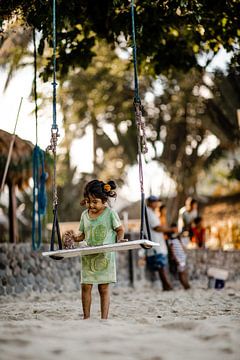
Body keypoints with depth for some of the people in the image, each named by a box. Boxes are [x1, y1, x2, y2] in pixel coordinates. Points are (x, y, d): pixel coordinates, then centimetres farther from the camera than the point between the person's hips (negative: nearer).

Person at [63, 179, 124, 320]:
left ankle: (104, 318, 4)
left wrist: (119, 240, -15)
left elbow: (120, 229, 3)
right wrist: (75, 237, -4)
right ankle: (86, 317, 9)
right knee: (86, 286, 0)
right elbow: (84, 234, 15)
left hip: (105, 256, -4)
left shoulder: (110, 213, -4)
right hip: (88, 257, 4)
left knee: (104, 288, 0)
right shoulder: (85, 215, 8)